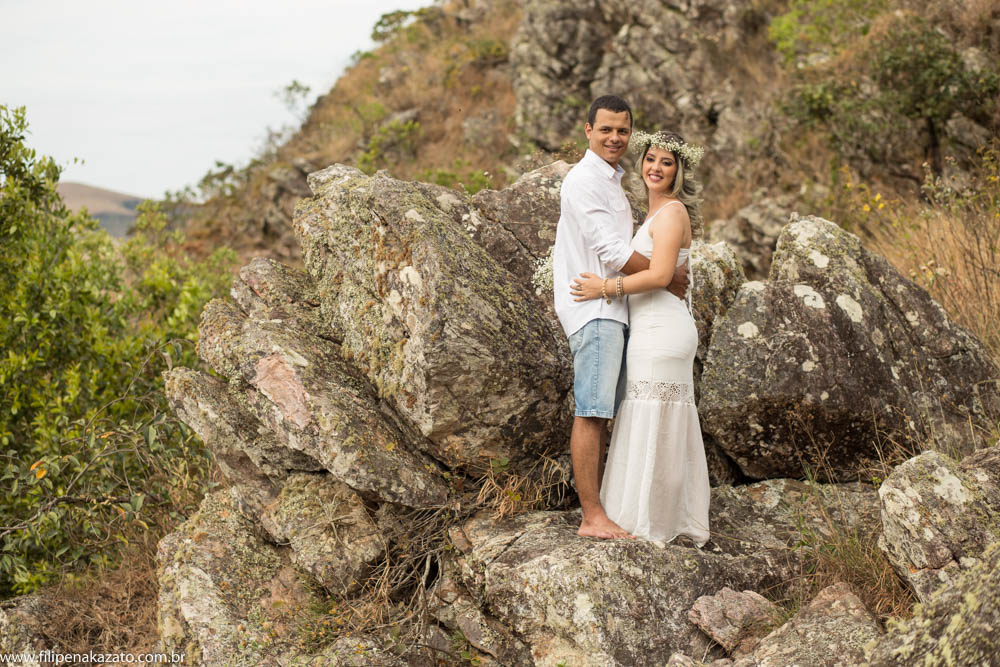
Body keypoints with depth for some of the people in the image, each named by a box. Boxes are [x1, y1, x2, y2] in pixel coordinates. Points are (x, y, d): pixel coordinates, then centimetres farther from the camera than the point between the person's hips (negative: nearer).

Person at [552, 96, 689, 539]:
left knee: (601, 413, 10)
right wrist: (667, 277, -7)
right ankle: (592, 518, -14)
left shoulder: (612, 182, 22)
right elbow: (611, 253, -16)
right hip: (592, 308, -10)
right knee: (591, 412, -12)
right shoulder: (583, 180, -10)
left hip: (611, 309, 10)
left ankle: (599, 508, 14)